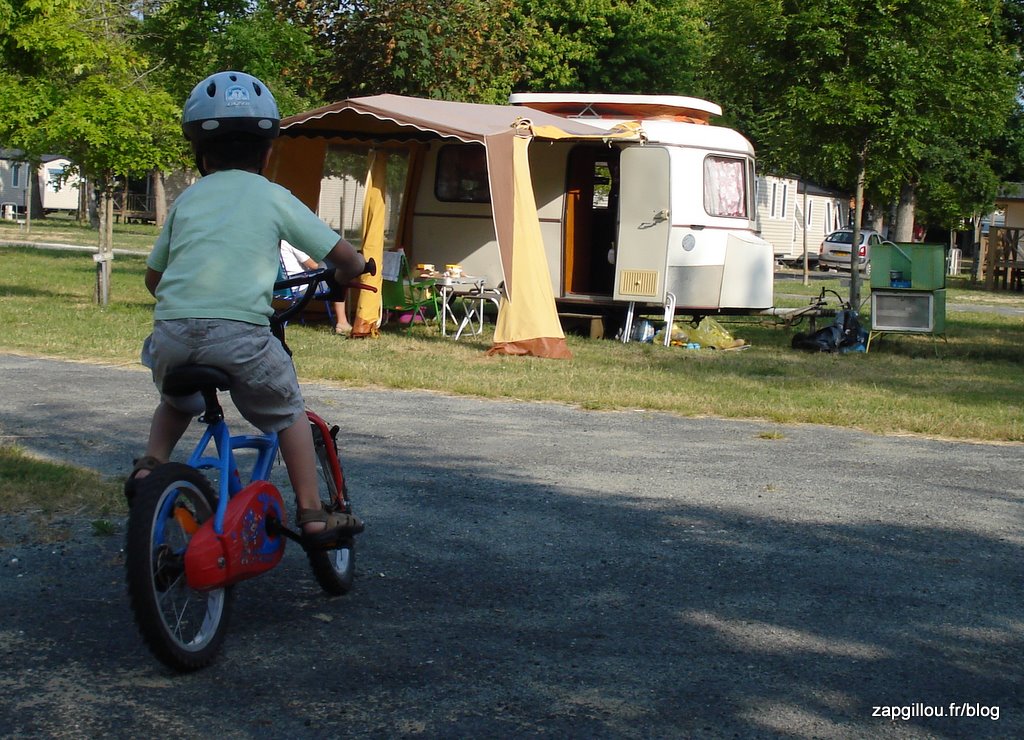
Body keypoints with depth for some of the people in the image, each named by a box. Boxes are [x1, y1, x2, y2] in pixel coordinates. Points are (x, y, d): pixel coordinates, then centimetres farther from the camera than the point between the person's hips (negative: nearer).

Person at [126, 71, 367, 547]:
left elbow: (153, 276, 26)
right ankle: (312, 515, 16)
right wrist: (345, 275, 33)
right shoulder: (274, 198, 11)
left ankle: (150, 464, 18)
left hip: (173, 331, 3)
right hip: (241, 332, -3)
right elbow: (343, 256, 10)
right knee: (287, 413, 20)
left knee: (177, 403, 36)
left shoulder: (187, 199, 20)